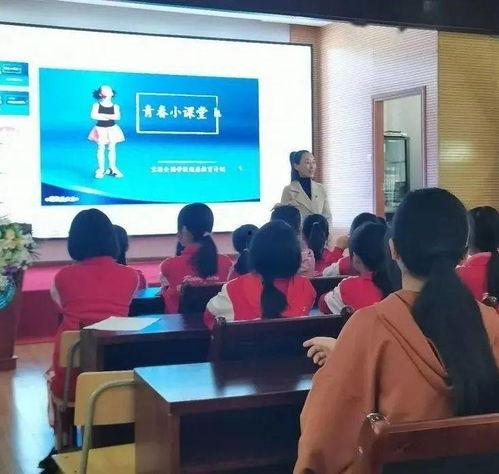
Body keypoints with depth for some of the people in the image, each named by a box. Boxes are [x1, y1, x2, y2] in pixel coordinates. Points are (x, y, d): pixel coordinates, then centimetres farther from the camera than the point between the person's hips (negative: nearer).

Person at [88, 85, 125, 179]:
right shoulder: (97, 105, -5)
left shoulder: (115, 106, -2)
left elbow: (117, 117, -17)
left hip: (112, 129, 1)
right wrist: (110, 116, -19)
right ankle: (101, 169, 11)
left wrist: (103, 115, -24)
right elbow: (93, 116, -20)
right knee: (101, 149, 4)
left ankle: (112, 168, 17)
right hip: (100, 129, -1)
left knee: (111, 149, 7)